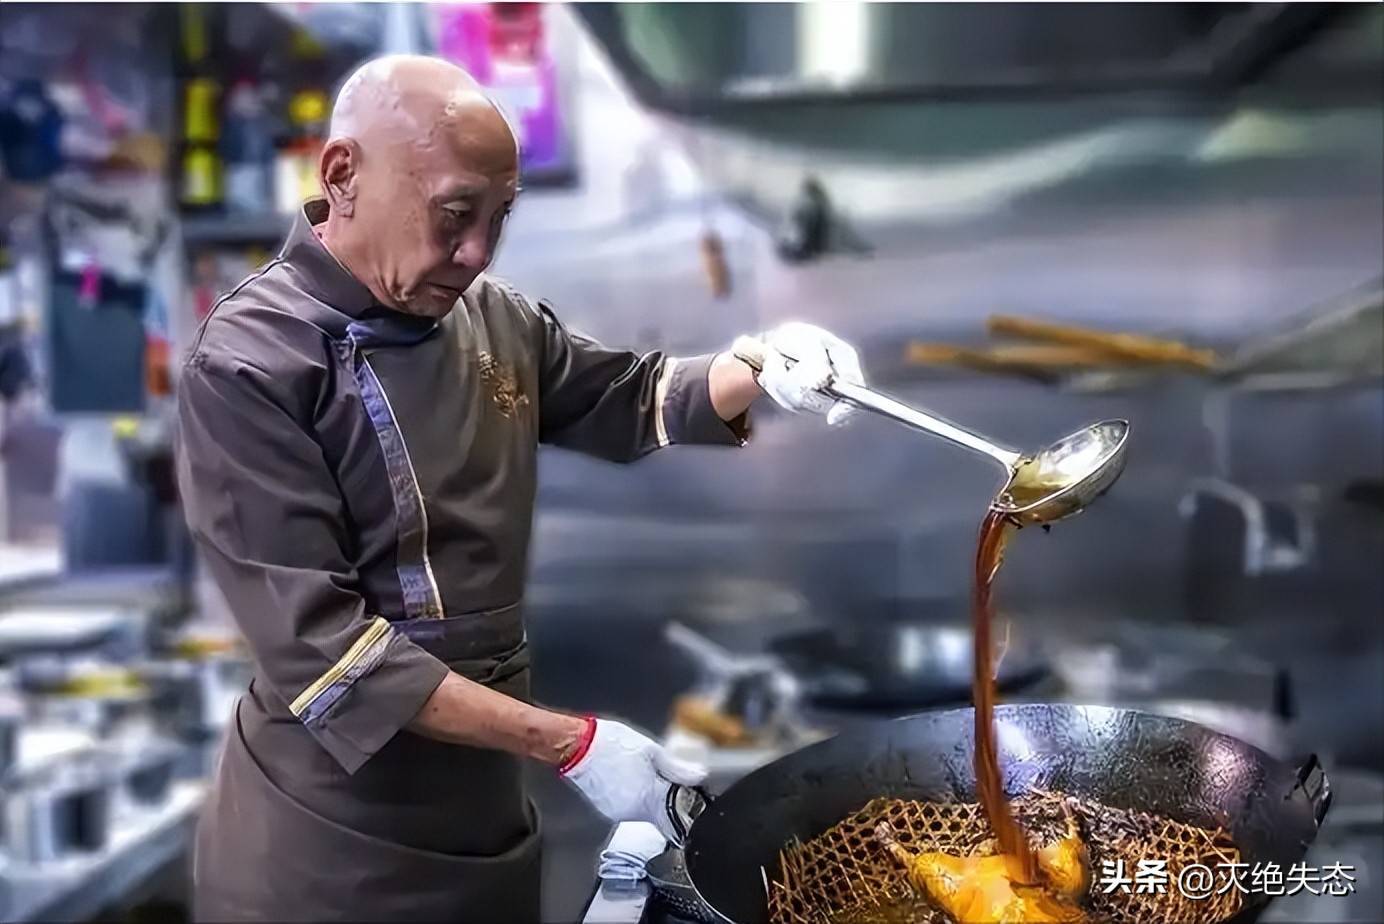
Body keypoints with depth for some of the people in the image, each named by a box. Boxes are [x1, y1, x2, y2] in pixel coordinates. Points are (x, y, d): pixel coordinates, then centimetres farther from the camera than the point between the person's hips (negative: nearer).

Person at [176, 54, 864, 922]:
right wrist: (570, 744, -23)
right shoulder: (250, 366, -17)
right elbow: (319, 647, -22)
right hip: (330, 837, -5)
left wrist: (762, 370, -3)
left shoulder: (496, 320, 2)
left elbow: (630, 401, 17)